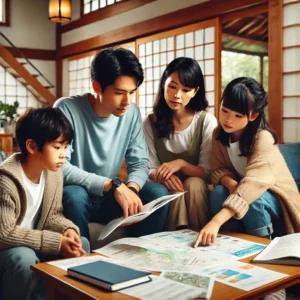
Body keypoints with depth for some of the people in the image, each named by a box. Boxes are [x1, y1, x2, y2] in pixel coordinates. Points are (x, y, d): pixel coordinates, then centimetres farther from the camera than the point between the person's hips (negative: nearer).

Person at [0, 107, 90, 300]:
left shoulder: (54, 173, -6)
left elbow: (52, 215, 4)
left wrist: (67, 230, -20)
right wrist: (56, 242, -30)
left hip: (30, 245, 7)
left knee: (81, 244, -6)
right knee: (24, 258, -35)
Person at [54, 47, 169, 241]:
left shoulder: (132, 113, -5)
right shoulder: (67, 109, -19)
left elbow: (140, 163, -3)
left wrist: (131, 188, -27)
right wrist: (113, 185, -33)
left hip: (108, 197, 4)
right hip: (75, 198, -4)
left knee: (158, 193, -16)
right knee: (75, 195, -36)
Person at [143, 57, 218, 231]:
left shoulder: (207, 122, -8)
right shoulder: (151, 123, -1)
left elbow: (207, 173, -9)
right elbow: (150, 169, -2)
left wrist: (181, 164, -28)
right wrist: (162, 174, -26)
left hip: (198, 190, 0)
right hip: (169, 191, 1)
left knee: (193, 183, -33)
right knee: (175, 190, -32)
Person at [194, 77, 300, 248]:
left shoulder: (262, 138, -28)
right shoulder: (219, 134, -8)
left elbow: (253, 182, -41)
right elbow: (218, 169, -7)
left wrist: (216, 221, -53)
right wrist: (230, 183, -34)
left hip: (275, 200, -4)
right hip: (243, 191, 4)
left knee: (252, 200, -35)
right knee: (218, 193, -27)